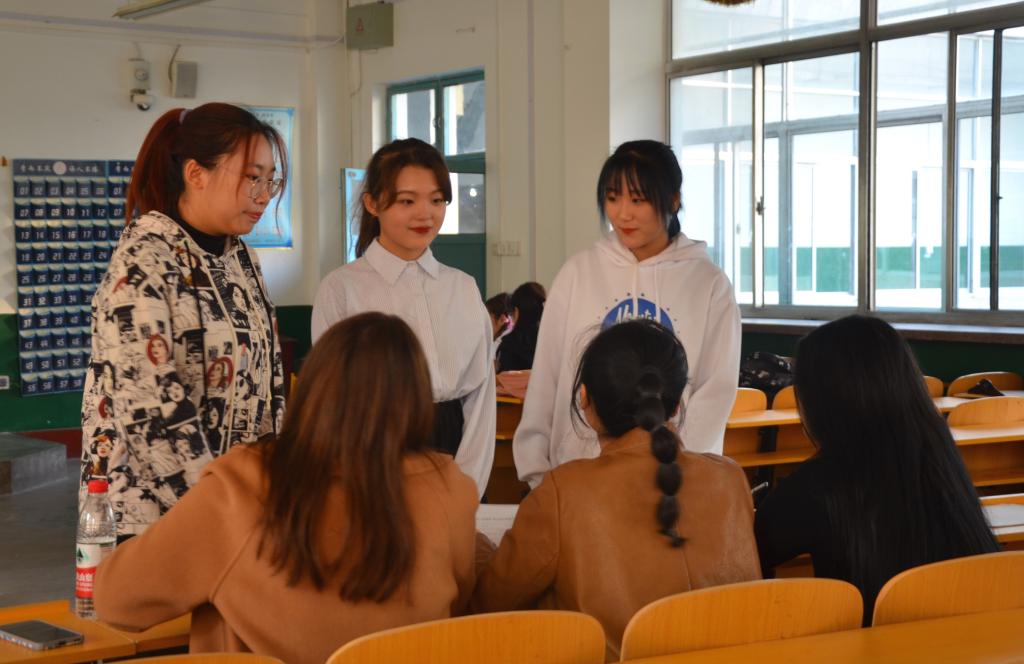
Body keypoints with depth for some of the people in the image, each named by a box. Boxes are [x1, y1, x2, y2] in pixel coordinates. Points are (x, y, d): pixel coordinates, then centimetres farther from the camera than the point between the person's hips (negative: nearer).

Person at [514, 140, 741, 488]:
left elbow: (717, 388, -1)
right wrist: (536, 465, 1)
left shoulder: (709, 284, 1)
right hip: (577, 470, 1)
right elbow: (545, 378, 5)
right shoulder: (578, 272, 4)